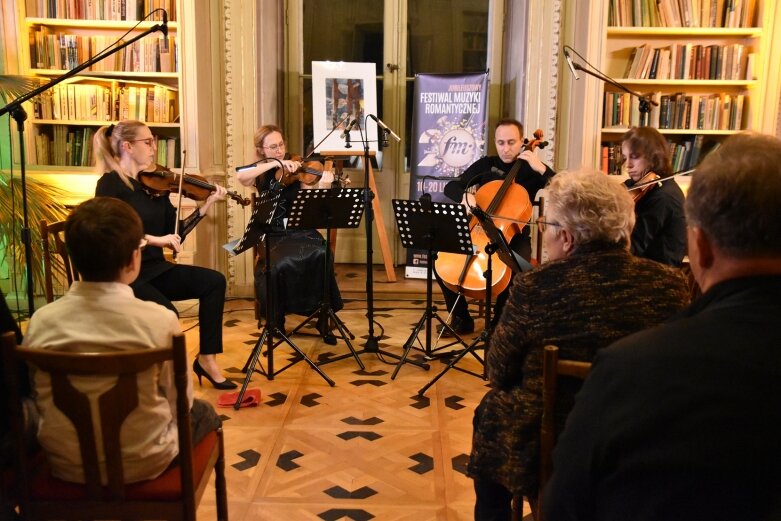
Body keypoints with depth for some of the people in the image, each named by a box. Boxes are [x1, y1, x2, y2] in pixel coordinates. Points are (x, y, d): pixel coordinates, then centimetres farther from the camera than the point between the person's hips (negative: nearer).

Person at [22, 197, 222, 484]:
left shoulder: (42, 321, -14)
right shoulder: (160, 320, -23)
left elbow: (41, 401, -1)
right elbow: (179, 401, -11)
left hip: (65, 464, 4)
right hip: (144, 463, -3)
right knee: (204, 413, 26)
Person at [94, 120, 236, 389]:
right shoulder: (110, 184, -8)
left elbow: (176, 232, 9)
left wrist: (208, 204, 1)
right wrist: (153, 239, -27)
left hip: (154, 269, 7)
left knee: (213, 281, -10)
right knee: (166, 314, -30)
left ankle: (206, 358, -1)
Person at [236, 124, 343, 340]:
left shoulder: (296, 170, 5)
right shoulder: (260, 173, 4)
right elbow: (240, 176, -21)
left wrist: (322, 186, -29)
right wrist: (276, 163, -27)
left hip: (301, 230, 1)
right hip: (274, 235, -1)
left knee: (321, 254, -30)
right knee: (280, 264, -32)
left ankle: (323, 318, -13)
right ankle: (276, 322, -6)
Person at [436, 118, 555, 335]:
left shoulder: (531, 169, -1)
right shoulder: (485, 164, 5)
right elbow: (451, 187, 2)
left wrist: (542, 169, -21)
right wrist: (464, 196, -20)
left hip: (514, 236, -2)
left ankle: (500, 320, -6)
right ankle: (461, 318, 1)